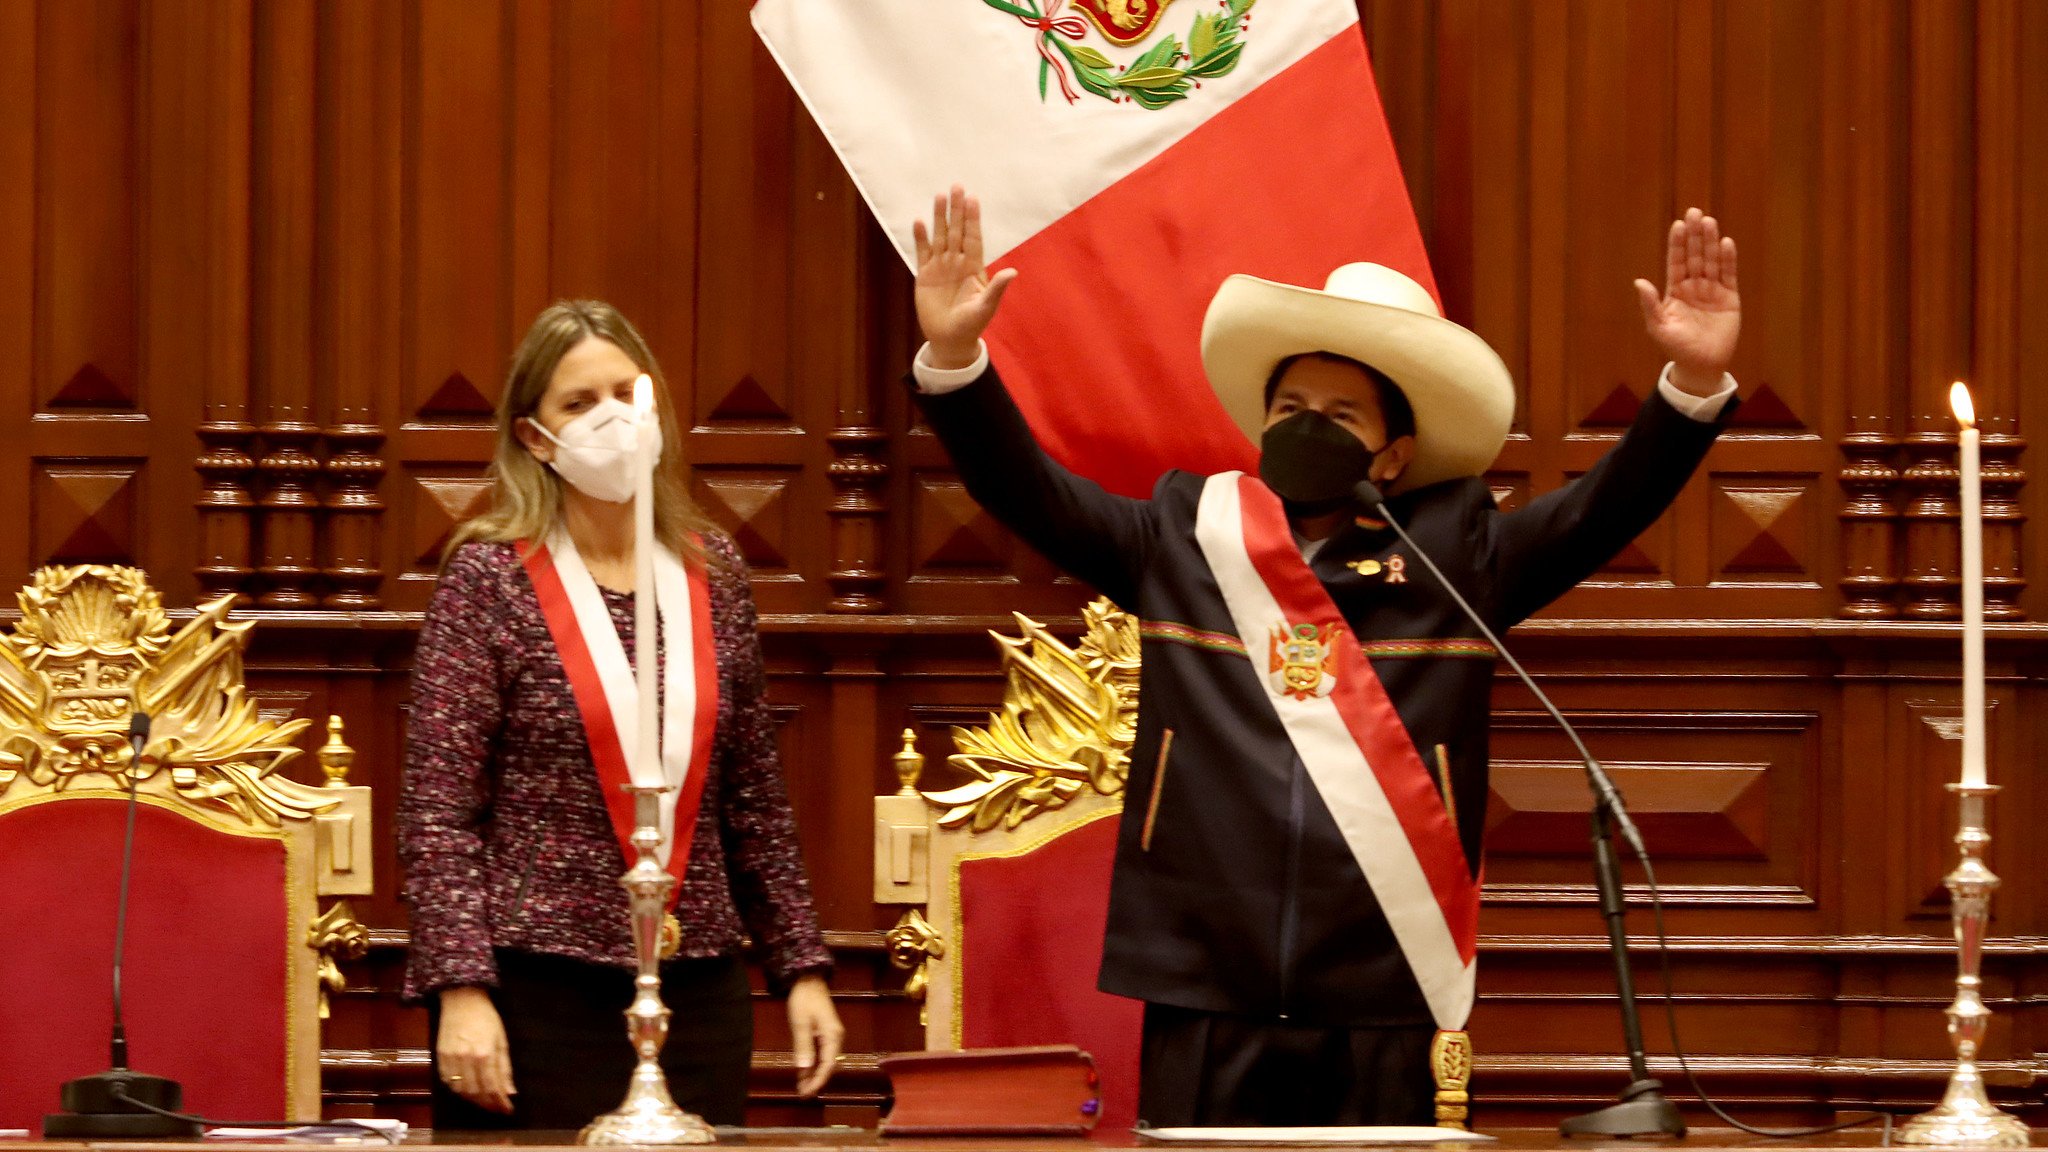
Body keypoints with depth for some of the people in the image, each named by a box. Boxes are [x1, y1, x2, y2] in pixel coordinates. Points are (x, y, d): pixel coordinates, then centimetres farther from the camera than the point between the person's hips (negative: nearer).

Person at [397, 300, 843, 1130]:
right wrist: (461, 990, -16)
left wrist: (801, 966, 11)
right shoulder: (491, 578, -3)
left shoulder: (711, 575, 9)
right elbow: (437, 812, -7)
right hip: (537, 994, -4)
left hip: (698, 994, 4)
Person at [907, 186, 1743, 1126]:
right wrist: (953, 359, -6)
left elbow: (1605, 510, 3)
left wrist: (1694, 385, -12)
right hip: (1205, 999, 1)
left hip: (1383, 1009, 0)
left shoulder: (1454, 554, 10)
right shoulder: (1184, 538, 13)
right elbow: (1029, 491, 8)